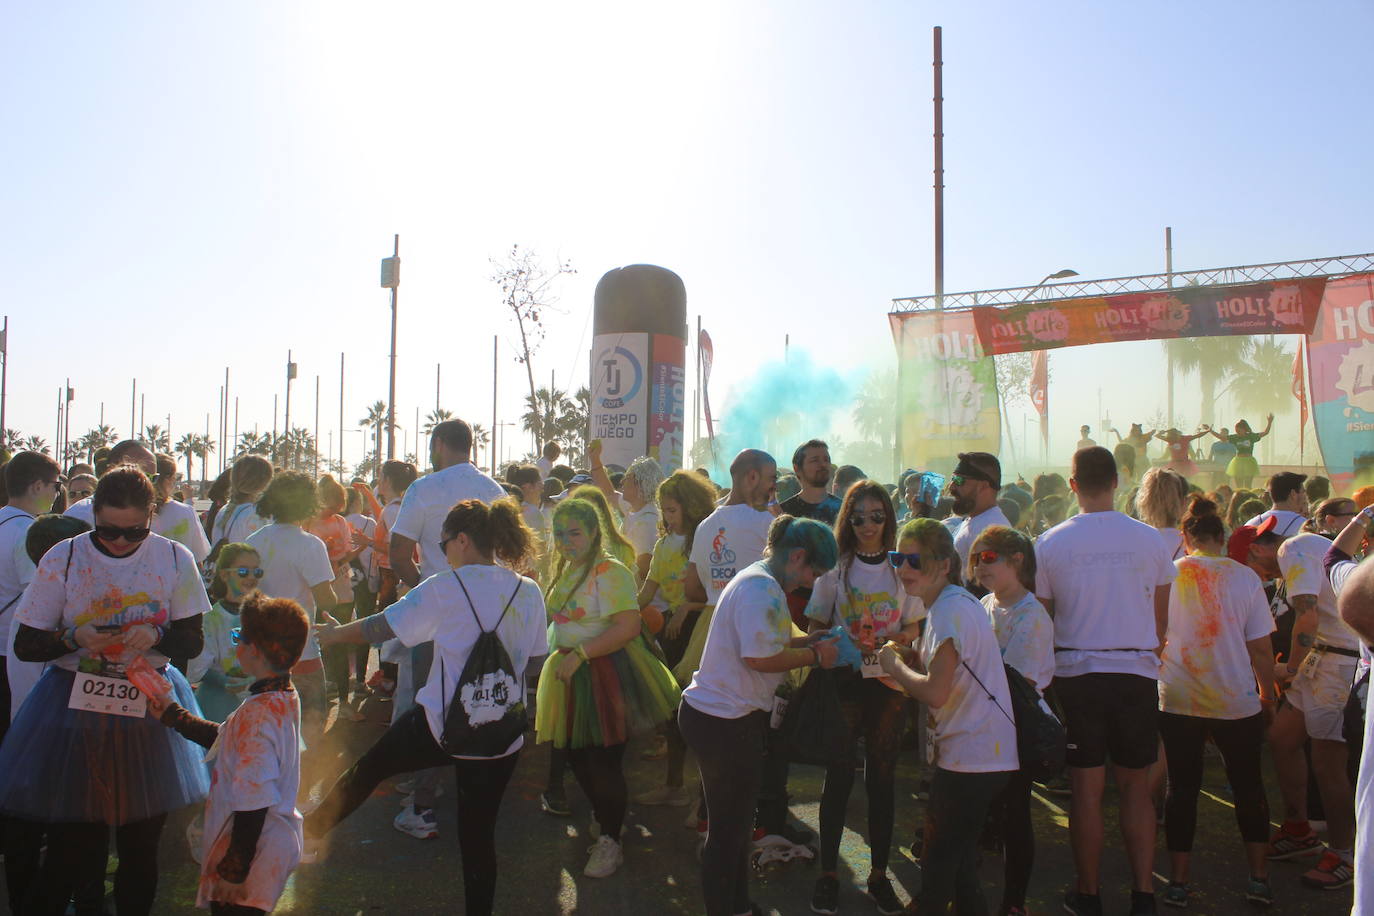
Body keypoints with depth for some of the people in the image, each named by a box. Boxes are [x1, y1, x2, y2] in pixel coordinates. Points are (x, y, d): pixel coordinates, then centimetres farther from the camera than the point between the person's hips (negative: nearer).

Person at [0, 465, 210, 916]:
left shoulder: (175, 560, -3)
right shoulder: (63, 559, -5)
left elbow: (192, 641, 1)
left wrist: (157, 636, -19)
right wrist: (74, 638, -20)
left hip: (150, 709, 1)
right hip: (76, 710, -1)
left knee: (141, 846, 11)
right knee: (70, 852, 2)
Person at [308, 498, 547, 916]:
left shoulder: (445, 589, -10)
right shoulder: (529, 592, 1)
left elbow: (381, 627, -1)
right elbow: (535, 661, 9)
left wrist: (330, 634, 15)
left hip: (440, 726, -3)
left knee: (368, 767, 24)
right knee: (479, 834, 15)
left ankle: (314, 826, 43)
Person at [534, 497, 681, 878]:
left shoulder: (609, 571, -19)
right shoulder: (566, 571, 9)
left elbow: (628, 626, -26)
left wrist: (579, 655, -26)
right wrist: (563, 658, 13)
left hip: (606, 674, -8)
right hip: (571, 673, 8)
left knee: (603, 761, -1)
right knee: (577, 756, 16)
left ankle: (610, 841, 19)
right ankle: (600, 818, 39)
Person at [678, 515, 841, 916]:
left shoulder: (757, 579, 13)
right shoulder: (762, 588, -22)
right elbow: (760, 658, -27)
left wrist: (809, 640, 8)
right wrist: (814, 655, -14)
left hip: (709, 714, 11)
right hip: (726, 723, -11)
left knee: (733, 823, 23)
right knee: (728, 830, 5)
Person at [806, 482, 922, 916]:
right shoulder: (835, 567, 1)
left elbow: (913, 628, 8)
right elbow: (815, 627, 3)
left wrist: (896, 640, -13)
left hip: (889, 683, 1)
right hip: (845, 681, -1)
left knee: (882, 776, 8)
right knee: (840, 774, 2)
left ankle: (879, 875, 22)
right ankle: (828, 872, 16)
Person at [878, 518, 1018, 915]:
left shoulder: (951, 610, -20)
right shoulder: (955, 602, 12)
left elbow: (935, 692, -26)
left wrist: (893, 665, -11)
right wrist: (906, 658, 1)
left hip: (968, 759, -10)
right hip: (978, 752, 10)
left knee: (939, 861, 3)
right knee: (958, 859, 20)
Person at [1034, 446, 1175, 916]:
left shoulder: (1050, 543, -6)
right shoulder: (1150, 539, -3)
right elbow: (1161, 619, 5)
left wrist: (1050, 671, 16)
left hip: (1076, 673, -1)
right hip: (1138, 672, 1)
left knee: (1086, 788, 7)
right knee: (1136, 784, 13)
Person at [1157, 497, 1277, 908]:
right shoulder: (1245, 577, -6)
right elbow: (1260, 647, -4)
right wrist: (1267, 696, 10)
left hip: (1177, 700, 0)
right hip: (1237, 702, 0)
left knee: (1182, 788, 8)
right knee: (1248, 786, 18)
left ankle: (1178, 881, 12)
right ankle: (1259, 878, 22)